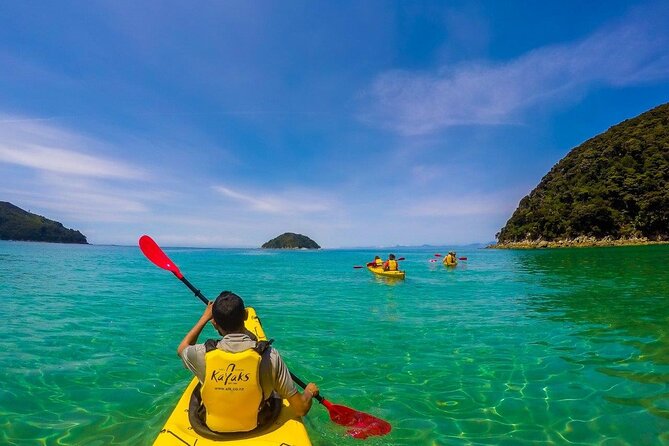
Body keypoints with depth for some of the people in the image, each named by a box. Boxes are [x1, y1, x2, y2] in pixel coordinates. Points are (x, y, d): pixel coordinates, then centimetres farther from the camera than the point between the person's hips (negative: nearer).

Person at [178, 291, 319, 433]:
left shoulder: (203, 354, -26)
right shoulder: (268, 356, -31)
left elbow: (182, 348, 2)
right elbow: (301, 409, -22)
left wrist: (205, 316, 12)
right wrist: (309, 392, -1)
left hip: (212, 426, 2)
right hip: (257, 427, -1)